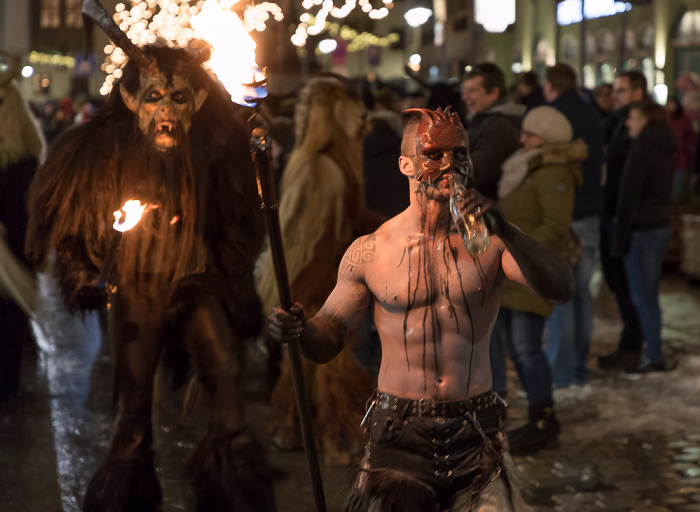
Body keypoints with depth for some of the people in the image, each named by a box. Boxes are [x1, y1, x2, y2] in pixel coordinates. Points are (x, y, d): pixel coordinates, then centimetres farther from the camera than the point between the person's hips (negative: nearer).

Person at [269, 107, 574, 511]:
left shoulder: (489, 239, 2)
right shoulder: (370, 251, 2)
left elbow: (562, 290, -13)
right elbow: (329, 339, 5)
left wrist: (504, 230, -26)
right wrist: (301, 329, -19)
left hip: (476, 435, 1)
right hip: (398, 433, 0)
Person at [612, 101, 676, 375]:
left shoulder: (642, 146, -14)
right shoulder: (666, 147, 13)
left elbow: (630, 193, -16)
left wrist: (620, 236, -13)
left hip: (642, 228, -9)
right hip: (663, 226, 9)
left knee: (642, 297, -3)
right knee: (649, 296, 15)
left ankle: (654, 358, -1)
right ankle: (654, 354, 19)